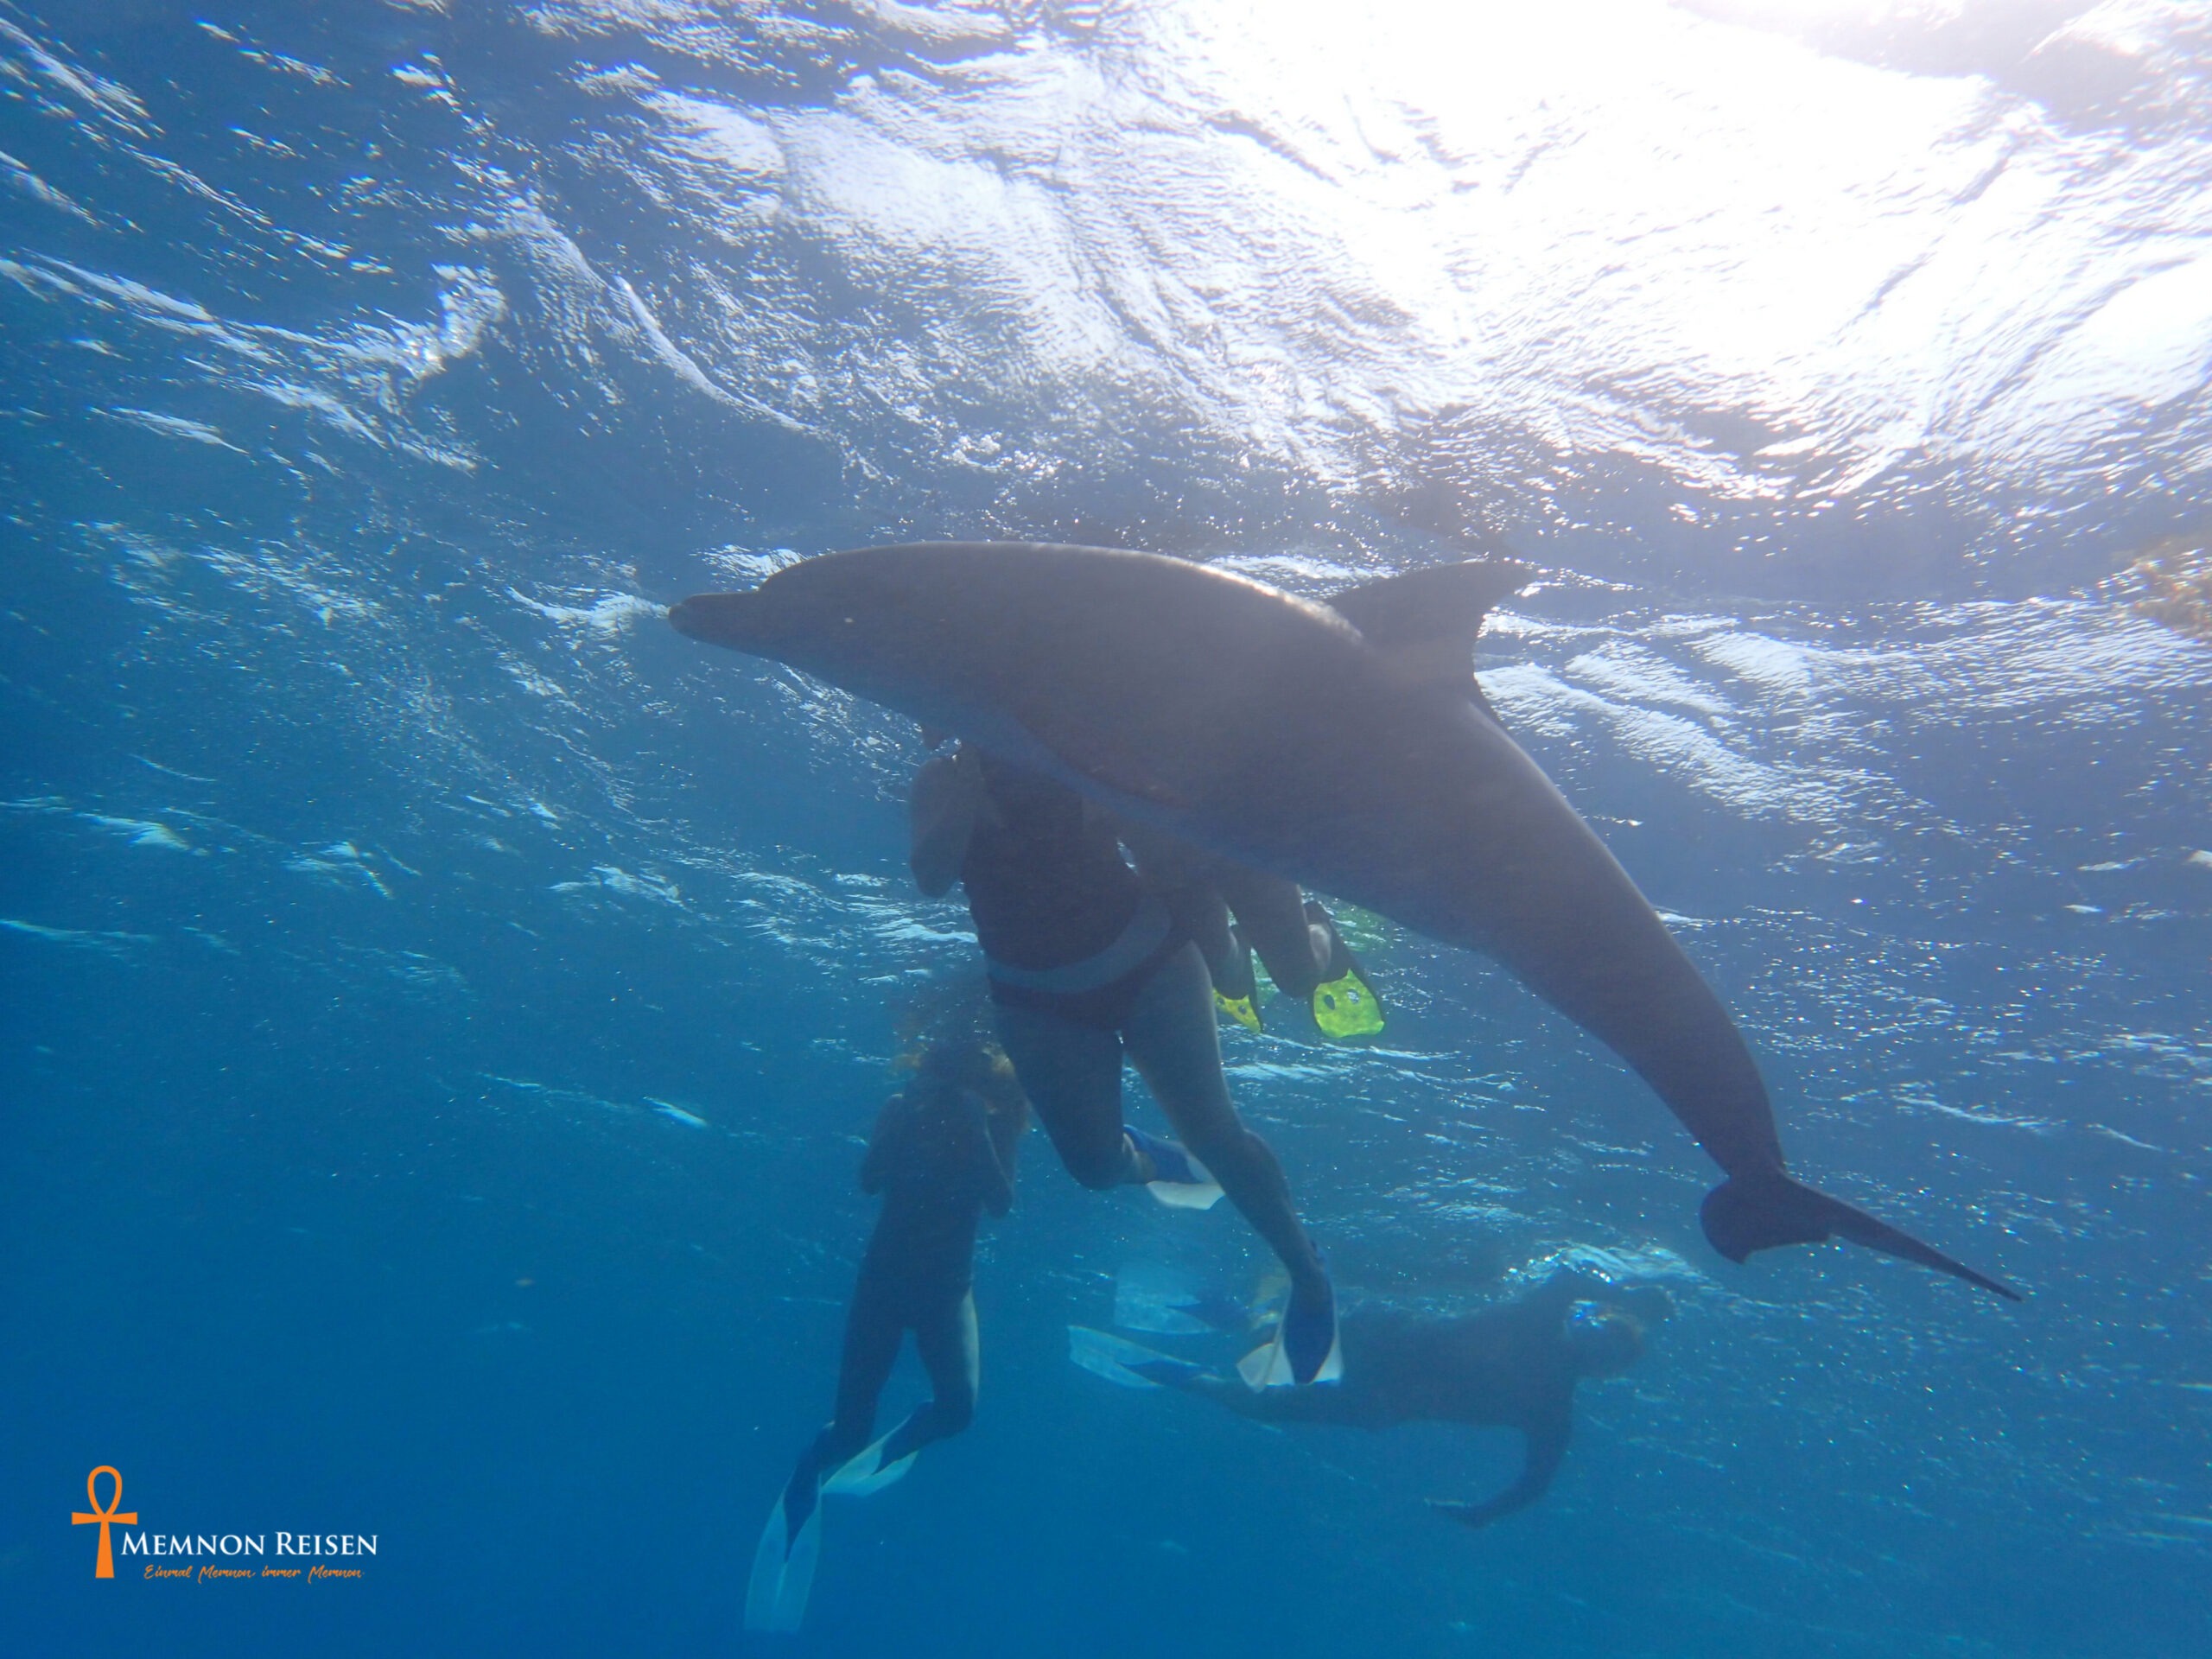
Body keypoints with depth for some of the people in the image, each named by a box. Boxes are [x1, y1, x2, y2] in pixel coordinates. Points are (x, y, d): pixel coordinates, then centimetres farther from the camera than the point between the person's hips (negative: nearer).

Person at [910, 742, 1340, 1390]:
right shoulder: (943, 779, -5)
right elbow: (933, 877, -23)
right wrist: (972, 772, -27)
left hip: (1146, 959, -2)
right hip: (1037, 998, 2)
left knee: (1212, 1132, -6)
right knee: (1095, 1163, 3)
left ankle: (1308, 1278, 14)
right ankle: (1154, 1162, 42)